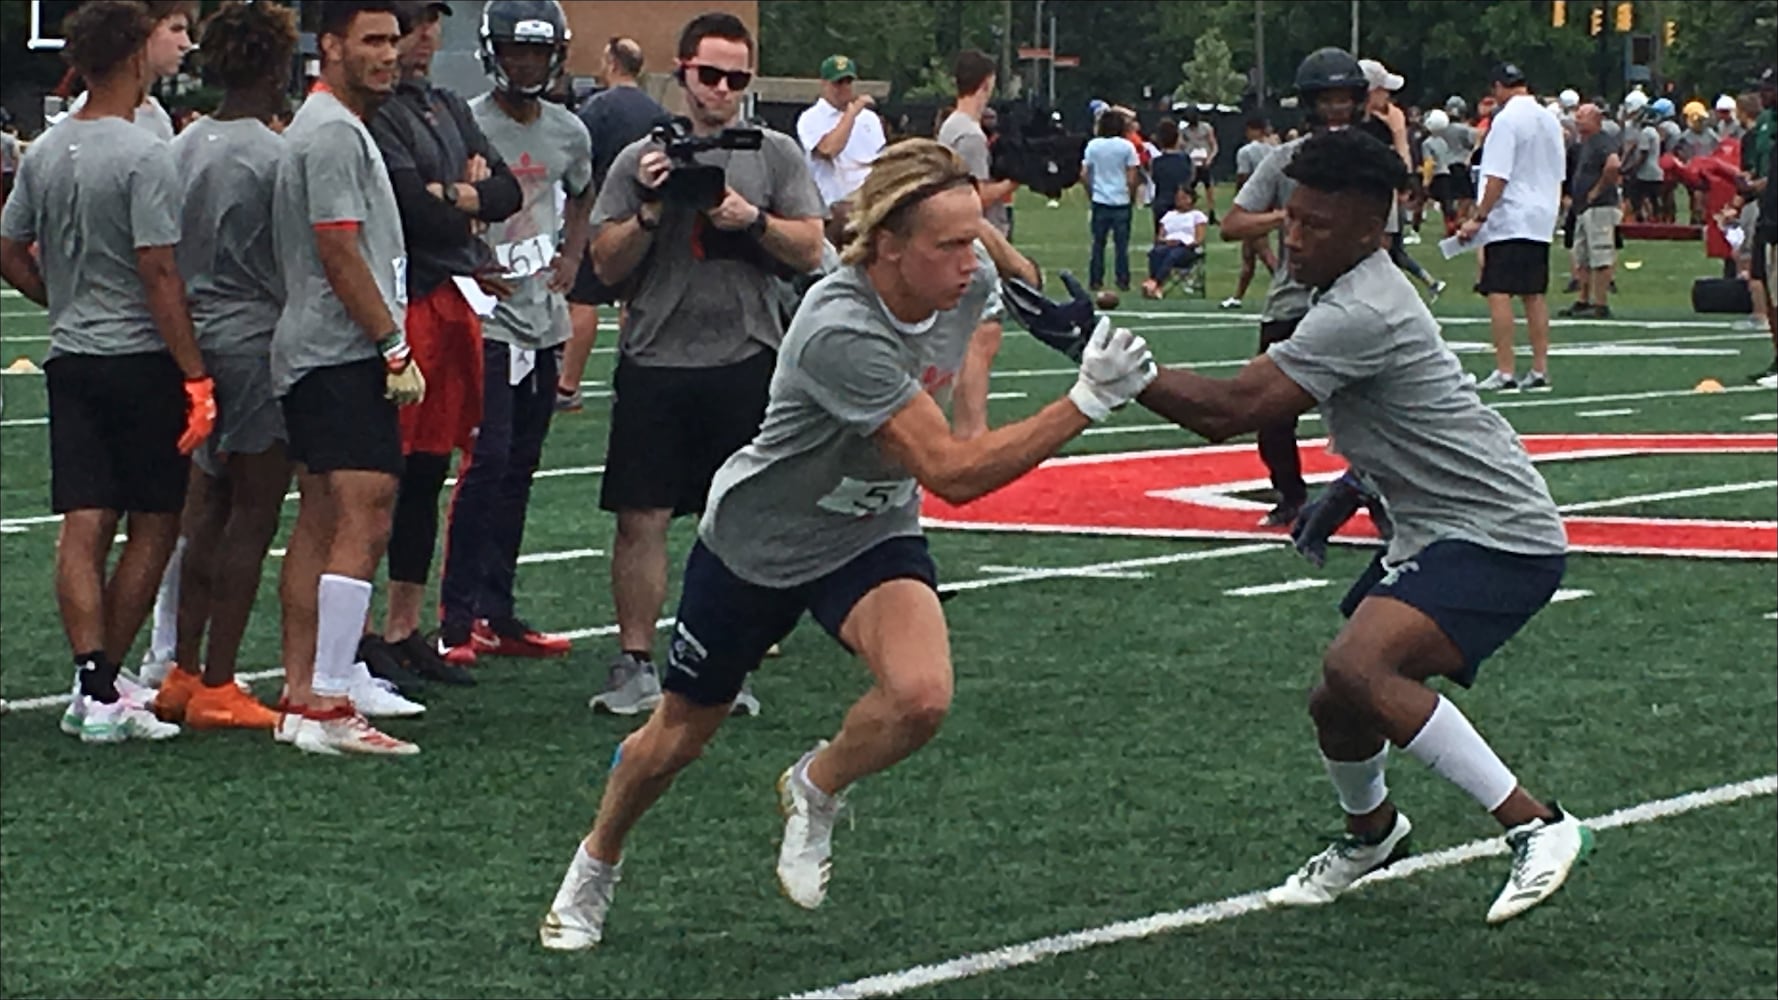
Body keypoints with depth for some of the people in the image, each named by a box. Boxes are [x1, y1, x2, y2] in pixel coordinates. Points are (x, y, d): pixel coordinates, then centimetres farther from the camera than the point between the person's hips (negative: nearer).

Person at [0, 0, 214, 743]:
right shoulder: (143, 156, -13)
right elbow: (158, 273, -17)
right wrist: (196, 377, -15)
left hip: (70, 358, 6)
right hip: (141, 359, -6)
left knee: (83, 528, 2)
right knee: (153, 525, 6)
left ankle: (94, 685, -5)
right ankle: (102, 686, 7)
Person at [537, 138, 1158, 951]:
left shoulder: (970, 281, -17)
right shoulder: (841, 332, -37)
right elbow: (950, 473, -39)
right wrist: (1086, 403, -45)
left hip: (873, 535, 4)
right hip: (757, 541, -4)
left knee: (920, 696, -26)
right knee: (676, 737, 13)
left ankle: (814, 792, 6)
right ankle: (596, 866, 44)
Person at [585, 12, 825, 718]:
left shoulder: (775, 155, 7)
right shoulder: (641, 160, 7)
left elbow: (809, 250, 4)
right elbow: (608, 267, 6)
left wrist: (752, 218, -11)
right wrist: (650, 211, -9)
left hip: (745, 361, 0)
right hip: (655, 362, 0)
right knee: (642, 519, -2)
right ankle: (635, 666, 6)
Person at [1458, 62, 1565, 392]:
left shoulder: (1506, 120, -13)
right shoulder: (1549, 120, 12)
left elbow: (1498, 178, -18)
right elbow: (1557, 176, 17)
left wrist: (1478, 218, -15)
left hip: (1509, 221, -8)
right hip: (1541, 222, 8)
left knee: (1498, 292, -8)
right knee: (1534, 295, 12)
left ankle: (1504, 371, -13)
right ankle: (1540, 370, 11)